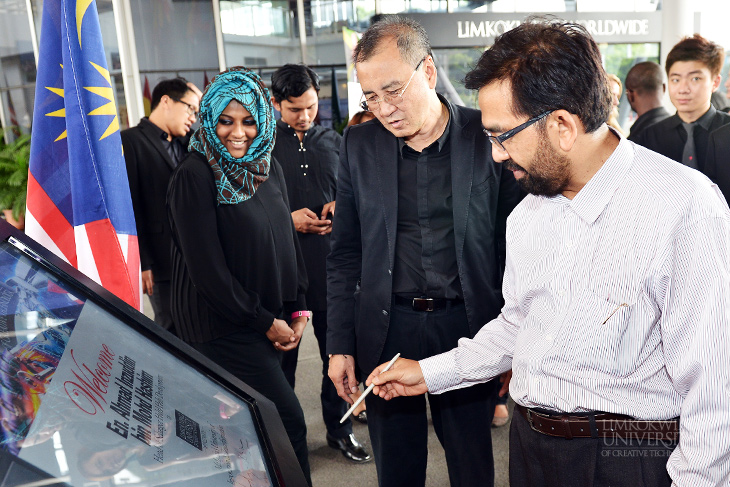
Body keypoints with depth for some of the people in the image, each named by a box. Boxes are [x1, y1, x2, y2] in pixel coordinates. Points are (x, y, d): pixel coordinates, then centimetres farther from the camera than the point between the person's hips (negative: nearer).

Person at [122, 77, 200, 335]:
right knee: (173, 331, -2)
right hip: (162, 263, -7)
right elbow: (129, 207, -10)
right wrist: (141, 262, -15)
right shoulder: (130, 140, -4)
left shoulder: (185, 144, 19)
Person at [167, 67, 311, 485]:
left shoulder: (269, 167, 6)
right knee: (290, 422, -6)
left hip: (270, 319, 6)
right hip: (225, 328, -6)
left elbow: (287, 241, 12)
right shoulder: (195, 176, -15)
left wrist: (298, 309, 5)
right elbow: (206, 266, -16)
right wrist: (264, 321, -11)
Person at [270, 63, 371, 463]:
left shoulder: (334, 142, 9)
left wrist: (340, 207, -5)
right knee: (283, 355, 11)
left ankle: (339, 427, 30)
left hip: (331, 265, 3)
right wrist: (287, 219, -15)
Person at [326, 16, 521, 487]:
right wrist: (340, 345, 3)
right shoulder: (359, 143, 2)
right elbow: (346, 254, 5)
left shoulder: (487, 137, -6)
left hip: (468, 327, -1)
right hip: (386, 331, 2)